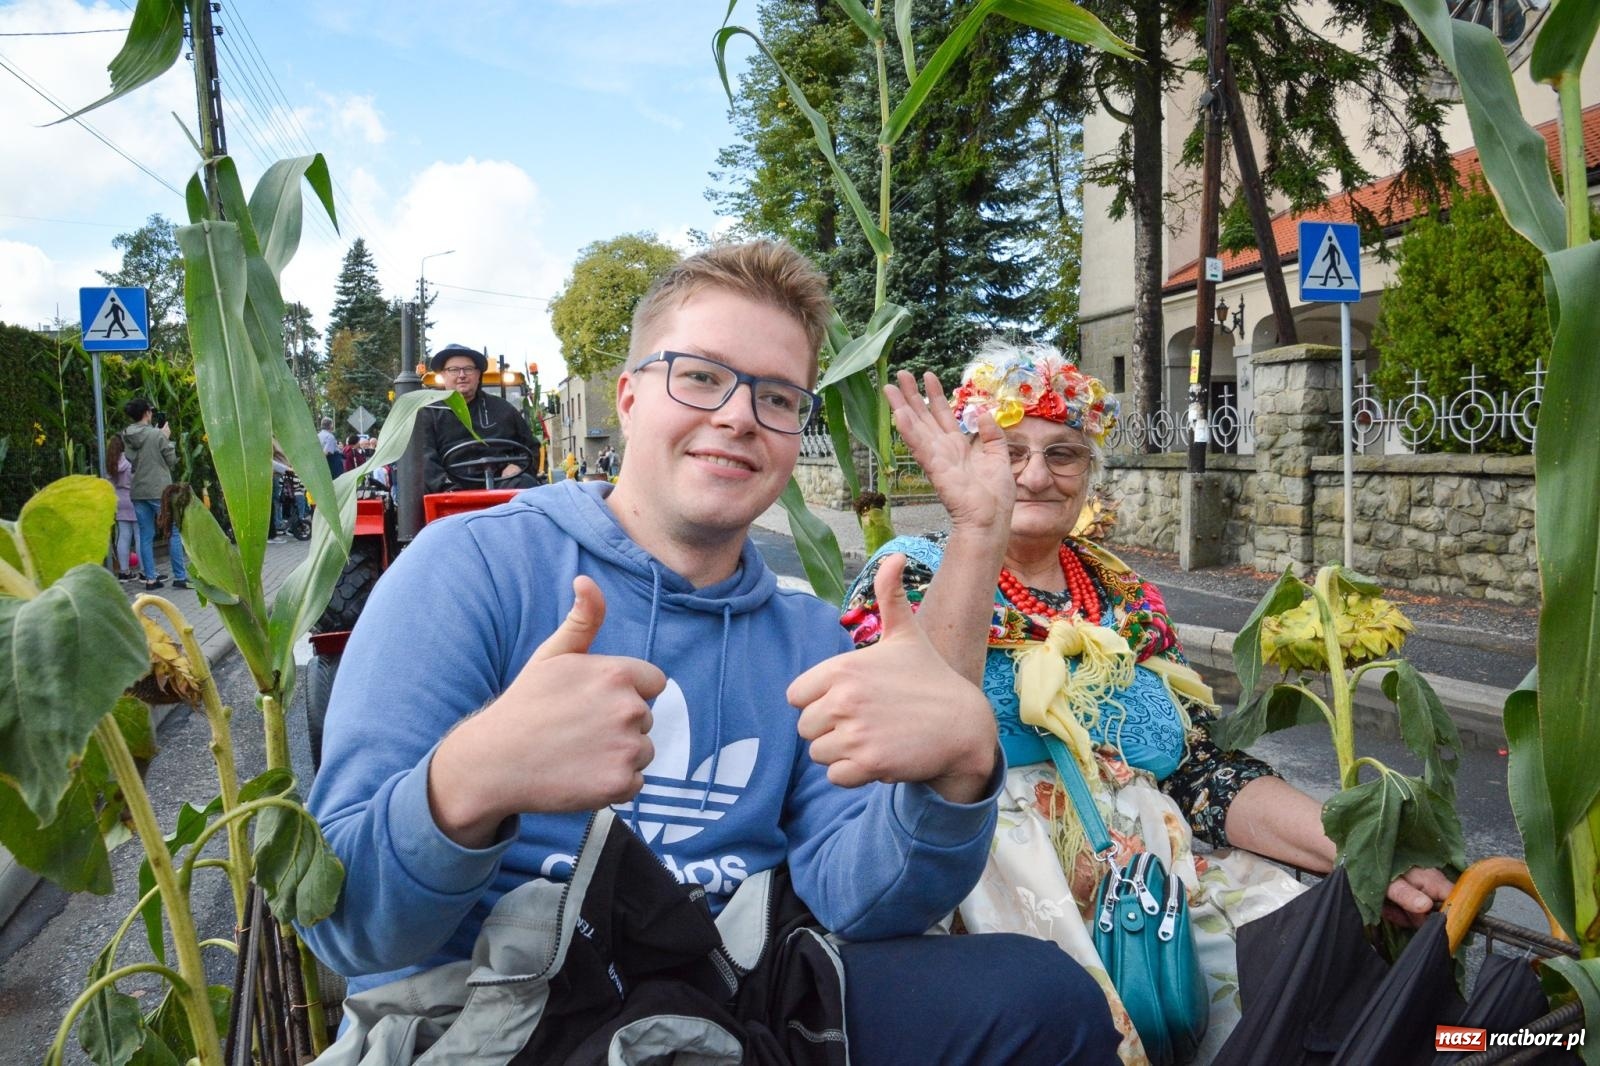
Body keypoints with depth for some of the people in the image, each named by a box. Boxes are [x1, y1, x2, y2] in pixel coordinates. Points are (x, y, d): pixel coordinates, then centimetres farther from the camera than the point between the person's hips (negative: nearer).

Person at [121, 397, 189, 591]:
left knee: (146, 536, 9)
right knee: (174, 533, 2)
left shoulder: (127, 438, 4)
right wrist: (167, 438, 6)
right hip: (160, 491, -5)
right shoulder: (157, 435, -12)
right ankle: (180, 577, 2)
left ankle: (150, 578, 11)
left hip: (138, 493, 6)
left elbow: (132, 460, 16)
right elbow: (172, 461, -5)